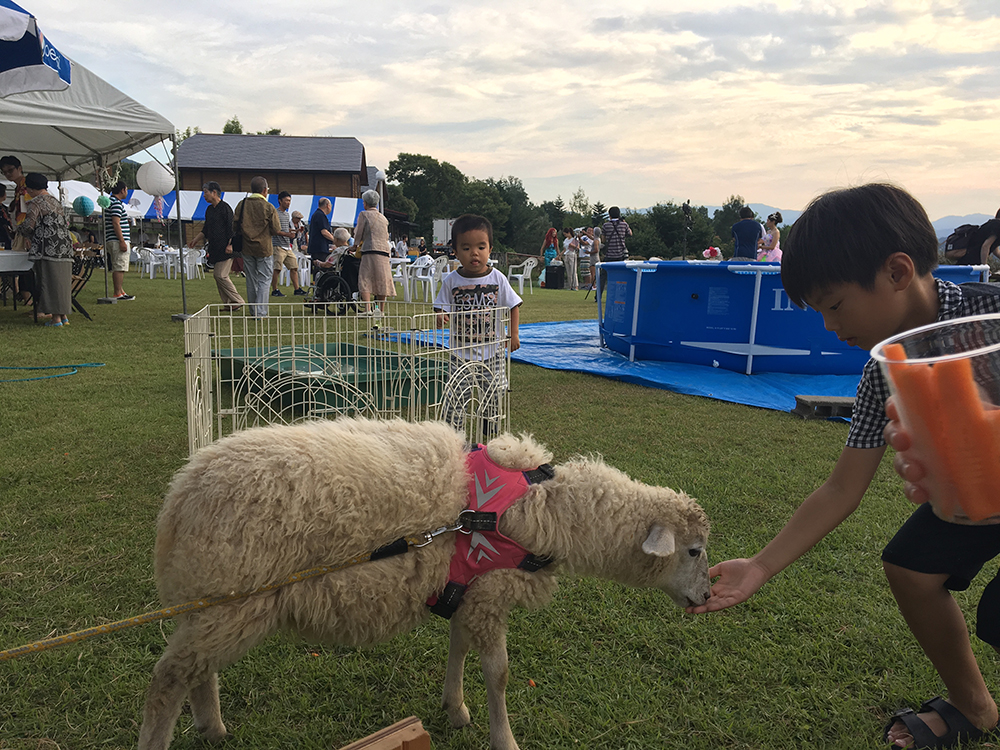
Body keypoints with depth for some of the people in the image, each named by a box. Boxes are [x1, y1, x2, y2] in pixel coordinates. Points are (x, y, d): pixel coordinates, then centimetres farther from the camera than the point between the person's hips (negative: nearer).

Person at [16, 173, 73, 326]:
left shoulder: (36, 202, -5)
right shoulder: (55, 201, 19)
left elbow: (28, 225, -13)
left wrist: (25, 235, 10)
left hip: (48, 248, -7)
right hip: (65, 247, 7)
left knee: (50, 281, -3)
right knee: (62, 281, 10)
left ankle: (56, 317, -3)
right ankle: (64, 315, 12)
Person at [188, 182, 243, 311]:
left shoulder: (225, 208, -8)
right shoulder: (209, 209, 17)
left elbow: (231, 228, -12)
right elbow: (206, 229, 27)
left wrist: (230, 245, -20)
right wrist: (196, 240, 20)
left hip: (225, 249, -9)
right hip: (214, 249, 9)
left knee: (221, 275, -13)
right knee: (217, 276, 6)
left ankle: (238, 301, -4)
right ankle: (227, 304, 11)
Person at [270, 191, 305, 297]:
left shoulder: (287, 214, 20)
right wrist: (287, 234, -22)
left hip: (288, 246, 8)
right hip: (278, 246, -8)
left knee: (294, 267, 5)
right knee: (277, 268, -7)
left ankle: (296, 289, 9)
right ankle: (274, 290, 0)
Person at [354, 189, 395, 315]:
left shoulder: (364, 215, 2)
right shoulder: (383, 217, 20)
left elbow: (358, 234, 3)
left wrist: (356, 244, 25)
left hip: (370, 251, -6)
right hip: (384, 251, 6)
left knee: (365, 281, -5)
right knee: (381, 280, 8)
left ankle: (367, 309, -18)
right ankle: (380, 309, 11)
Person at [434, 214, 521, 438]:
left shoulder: (497, 278, -5)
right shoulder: (451, 281, -6)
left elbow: (513, 306, 4)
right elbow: (442, 308, 0)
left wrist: (513, 335, -2)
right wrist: (441, 318, -24)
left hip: (492, 351, 1)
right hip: (461, 353, -1)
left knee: (493, 394, 14)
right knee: (456, 397, -3)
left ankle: (491, 432, 37)